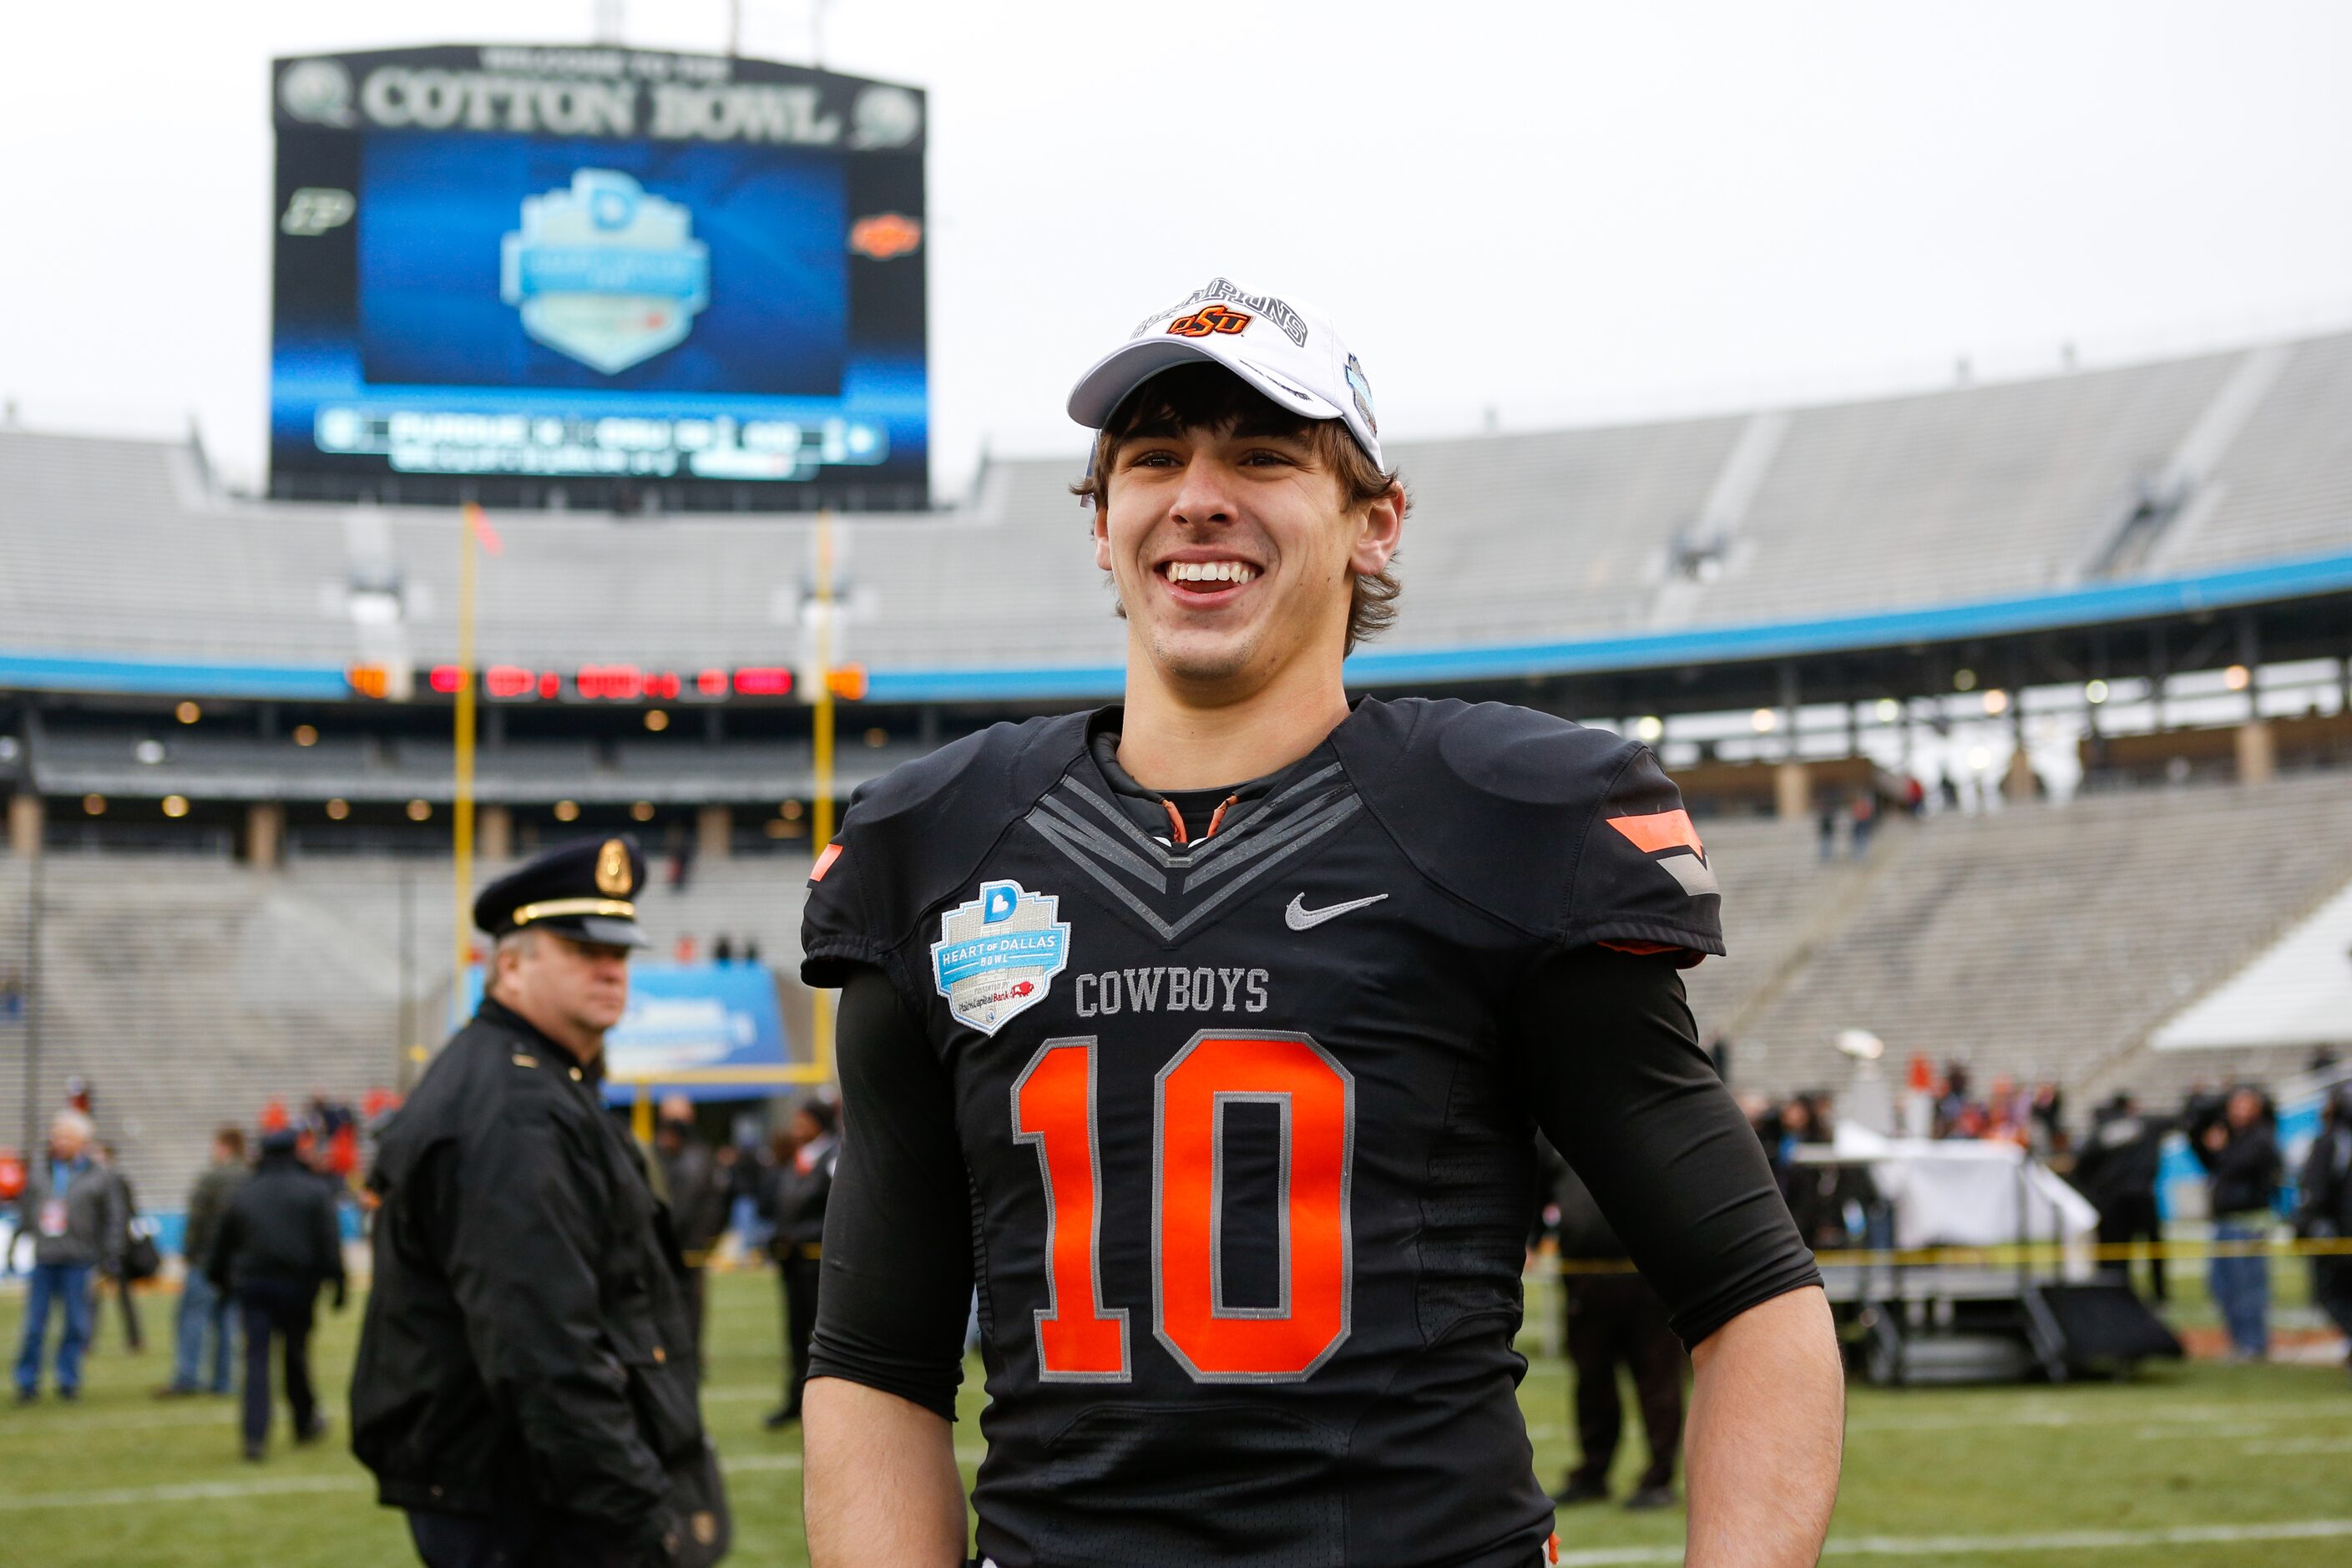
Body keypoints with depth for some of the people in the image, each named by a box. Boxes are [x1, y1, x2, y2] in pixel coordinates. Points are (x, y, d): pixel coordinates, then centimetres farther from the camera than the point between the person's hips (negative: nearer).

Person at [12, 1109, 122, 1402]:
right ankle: (27, 1382, 7)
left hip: (77, 1260, -2)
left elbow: (113, 1218, 6)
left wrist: (107, 1254, 1)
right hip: (43, 1258, 2)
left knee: (75, 1323, 2)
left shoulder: (98, 1176, 3)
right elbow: (25, 1208, 18)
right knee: (34, 1325, 0)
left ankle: (68, 1381, 12)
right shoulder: (39, 1171, 10)